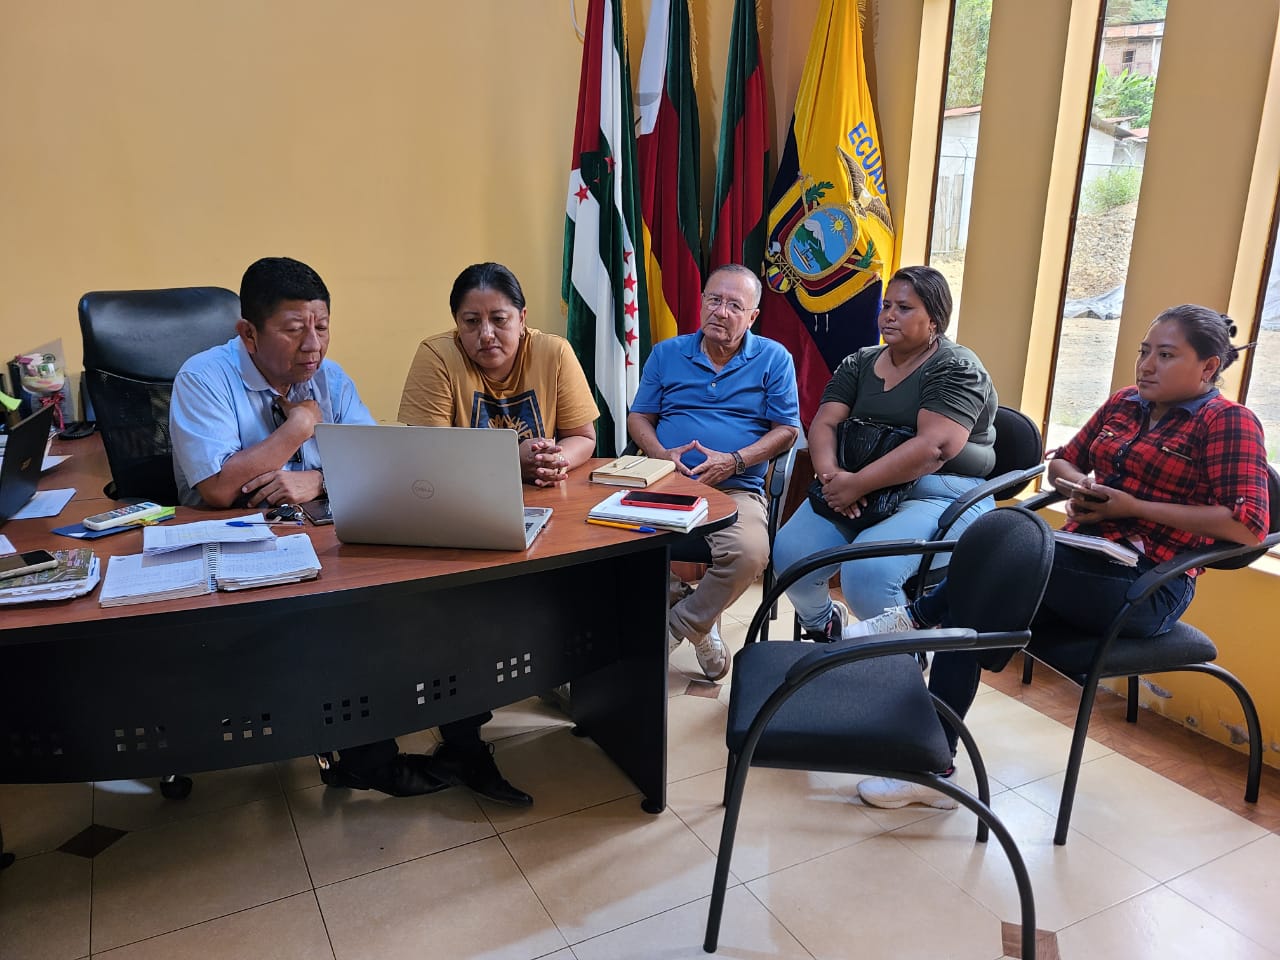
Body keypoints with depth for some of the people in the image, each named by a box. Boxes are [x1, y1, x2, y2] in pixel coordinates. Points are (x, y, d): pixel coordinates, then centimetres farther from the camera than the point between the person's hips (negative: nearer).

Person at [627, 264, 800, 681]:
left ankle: (676, 628, -7)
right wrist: (661, 454, -7)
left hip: (736, 489, -2)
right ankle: (699, 622, -5)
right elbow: (638, 418, 15)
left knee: (749, 553, -34)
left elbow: (787, 429, 5)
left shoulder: (774, 359, 8)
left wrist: (734, 462, -11)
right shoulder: (666, 354, 14)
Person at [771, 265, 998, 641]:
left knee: (868, 573, -32)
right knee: (789, 554, -17)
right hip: (857, 489, 6)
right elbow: (824, 424, 3)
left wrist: (856, 484, -24)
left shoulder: (956, 369, -5)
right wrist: (831, 475, -19)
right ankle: (822, 625, 16)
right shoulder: (859, 363, 14)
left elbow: (934, 445, -20)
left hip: (937, 494, -6)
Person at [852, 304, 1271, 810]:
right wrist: (1078, 486, 0)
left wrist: (1134, 507, -15)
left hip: (1147, 589, -6)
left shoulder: (1228, 421, -3)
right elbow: (1061, 462, 25)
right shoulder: (1123, 403, 15)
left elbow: (1249, 525, -13)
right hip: (1083, 564, 6)